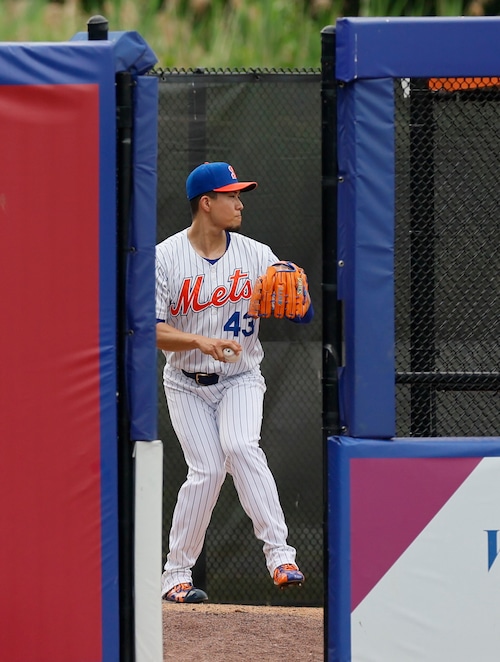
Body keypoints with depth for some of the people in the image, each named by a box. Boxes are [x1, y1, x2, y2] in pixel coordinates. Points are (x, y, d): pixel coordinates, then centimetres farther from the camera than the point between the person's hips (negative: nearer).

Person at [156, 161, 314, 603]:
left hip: (240, 380, 1)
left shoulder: (256, 256, -2)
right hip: (187, 384, -1)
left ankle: (279, 554, -27)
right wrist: (200, 342, -29)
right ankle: (176, 574, 0)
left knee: (241, 447, -26)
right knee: (207, 470, -13)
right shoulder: (166, 259, -9)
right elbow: (152, 331, -13)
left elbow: (302, 315, -4)